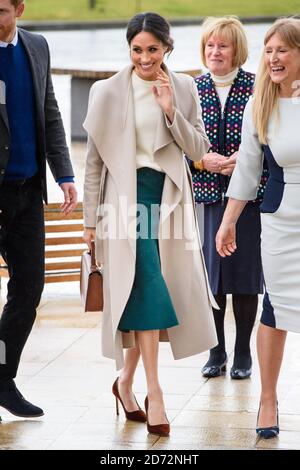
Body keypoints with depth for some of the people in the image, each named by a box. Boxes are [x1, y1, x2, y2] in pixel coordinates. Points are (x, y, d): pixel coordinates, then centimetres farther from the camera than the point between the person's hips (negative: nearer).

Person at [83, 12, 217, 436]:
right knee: (148, 287, -12)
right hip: (129, 196, -3)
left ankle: (126, 380, 22)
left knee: (143, 293, 6)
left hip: (169, 196, 3)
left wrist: (171, 111, -10)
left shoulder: (183, 88, 6)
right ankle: (153, 392, -10)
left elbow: (199, 149, 5)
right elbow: (95, 159, 1)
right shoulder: (109, 91, -2)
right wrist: (91, 219, 0)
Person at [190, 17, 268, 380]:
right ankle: (216, 353, 15)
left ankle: (243, 353, 14)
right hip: (207, 193, 2)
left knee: (246, 270, 2)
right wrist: (203, 160, -11)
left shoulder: (257, 87, -1)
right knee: (210, 270, 3)